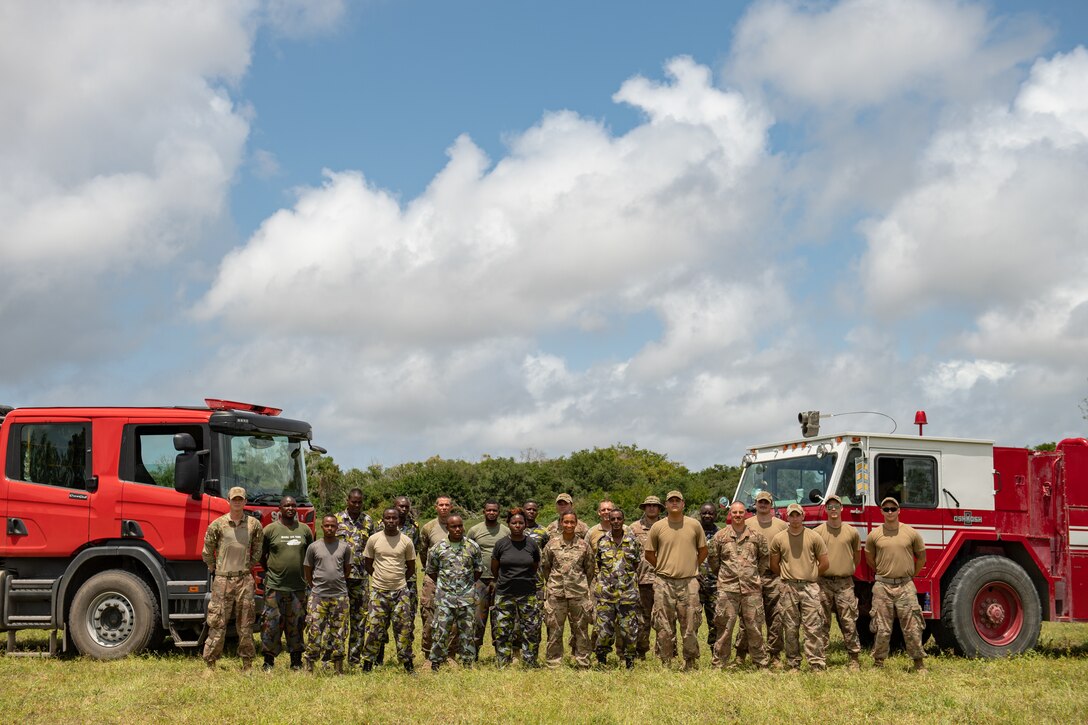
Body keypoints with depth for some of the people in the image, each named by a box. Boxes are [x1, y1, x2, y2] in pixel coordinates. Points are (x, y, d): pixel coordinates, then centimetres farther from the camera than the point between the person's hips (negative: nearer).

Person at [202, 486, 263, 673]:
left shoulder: (254, 524, 6)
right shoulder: (217, 524, -1)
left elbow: (258, 550, 19)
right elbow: (207, 552, 7)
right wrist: (214, 569, 10)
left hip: (245, 580, 2)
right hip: (222, 580, -2)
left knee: (245, 624, 6)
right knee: (217, 624, -1)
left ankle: (247, 663, 14)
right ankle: (210, 664, 6)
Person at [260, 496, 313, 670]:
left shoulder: (305, 530, 9)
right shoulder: (270, 529, 0)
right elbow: (261, 555, 8)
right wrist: (271, 571, 5)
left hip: (298, 587, 3)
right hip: (275, 586, -3)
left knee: (296, 625, 8)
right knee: (271, 623, -1)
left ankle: (296, 661, 16)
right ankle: (269, 661, 8)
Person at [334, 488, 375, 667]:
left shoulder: (368, 521, 8)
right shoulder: (337, 519, 2)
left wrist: (368, 566, 3)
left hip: (361, 576, 2)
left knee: (360, 616, 5)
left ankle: (355, 657, 13)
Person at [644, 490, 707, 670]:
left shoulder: (694, 525, 4)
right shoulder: (657, 527, 2)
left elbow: (703, 551, 14)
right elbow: (649, 553, 11)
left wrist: (691, 567, 8)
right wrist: (663, 568, 7)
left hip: (689, 583, 0)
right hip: (664, 583, 0)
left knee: (690, 626, 3)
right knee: (664, 627, 2)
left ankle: (691, 663, 14)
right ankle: (666, 663, 12)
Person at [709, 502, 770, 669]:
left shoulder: (756, 536, 8)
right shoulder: (720, 535, 5)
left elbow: (765, 555, 20)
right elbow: (712, 556, 14)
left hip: (752, 588, 1)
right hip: (727, 588, -1)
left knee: (754, 626, 4)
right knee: (725, 626, 0)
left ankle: (760, 662, 14)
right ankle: (720, 662, 7)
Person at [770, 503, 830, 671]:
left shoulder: (814, 537, 3)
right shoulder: (778, 539, 6)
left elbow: (824, 564, 8)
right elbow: (774, 565, 13)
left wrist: (810, 575, 11)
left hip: (810, 587, -1)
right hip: (788, 588, 1)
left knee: (813, 628, -6)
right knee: (790, 629, 5)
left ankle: (818, 664, -4)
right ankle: (793, 664, 12)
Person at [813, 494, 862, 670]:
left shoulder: (852, 532, 7)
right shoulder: (818, 532, 1)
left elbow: (857, 555, 22)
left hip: (845, 584, 1)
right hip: (823, 583, -1)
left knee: (849, 622, -1)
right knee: (823, 623, 3)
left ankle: (854, 658, 5)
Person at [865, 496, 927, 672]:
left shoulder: (911, 533, 1)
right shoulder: (874, 535, 2)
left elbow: (921, 557, 14)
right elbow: (870, 558, 17)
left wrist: (911, 575, 13)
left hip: (905, 586, 0)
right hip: (882, 586, 0)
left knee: (912, 627, 2)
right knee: (882, 629, 4)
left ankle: (919, 662, 12)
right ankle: (878, 663, 13)